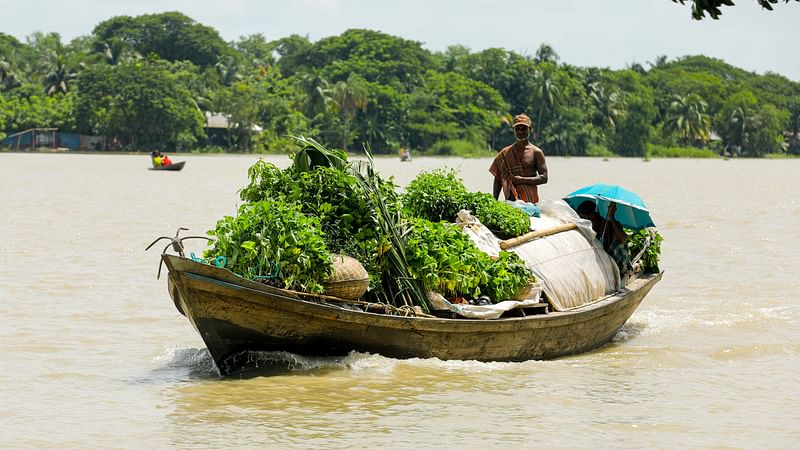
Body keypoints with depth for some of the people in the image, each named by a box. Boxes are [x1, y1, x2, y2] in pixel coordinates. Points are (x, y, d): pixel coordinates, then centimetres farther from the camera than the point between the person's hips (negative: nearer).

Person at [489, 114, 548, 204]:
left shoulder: (536, 152, 6)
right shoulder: (505, 153, 14)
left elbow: (544, 178, -1)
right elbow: (498, 181, 15)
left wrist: (522, 180, -11)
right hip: (511, 200, 2)